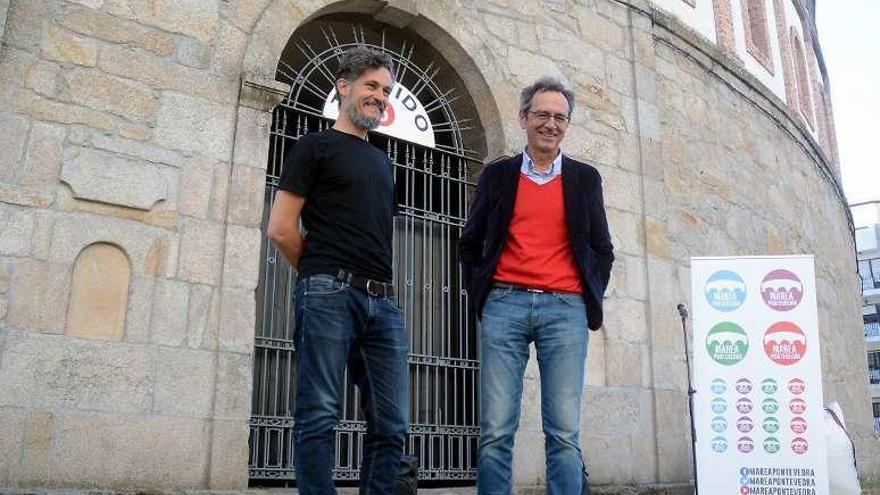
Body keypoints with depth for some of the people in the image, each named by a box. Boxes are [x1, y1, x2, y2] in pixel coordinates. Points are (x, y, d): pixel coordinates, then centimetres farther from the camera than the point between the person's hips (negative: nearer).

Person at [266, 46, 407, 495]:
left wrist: (382, 284, 14)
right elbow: (281, 228, -1)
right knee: (320, 417, -5)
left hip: (382, 301, 6)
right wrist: (322, 273, 7)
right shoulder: (315, 146, 6)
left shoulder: (382, 161, 25)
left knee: (390, 425, 3)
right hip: (329, 293, -6)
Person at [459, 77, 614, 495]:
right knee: (496, 431, -3)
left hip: (566, 308, 1)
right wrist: (480, 294, 6)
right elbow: (470, 244, 17)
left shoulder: (585, 178, 16)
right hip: (504, 306, 0)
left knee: (564, 433, -4)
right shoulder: (497, 174, 14)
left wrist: (591, 299, 8)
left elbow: (602, 250, 19)